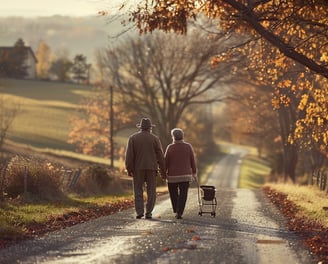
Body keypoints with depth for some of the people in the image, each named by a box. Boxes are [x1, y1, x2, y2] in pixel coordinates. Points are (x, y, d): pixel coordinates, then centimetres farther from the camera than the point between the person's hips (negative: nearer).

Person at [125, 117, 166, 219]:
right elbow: (160, 156, 2)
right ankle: (148, 213, 2)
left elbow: (129, 155, -4)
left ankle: (139, 212, -5)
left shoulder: (132, 138, 3)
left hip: (138, 169, 0)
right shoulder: (154, 138, 3)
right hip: (151, 168, 0)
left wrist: (129, 169, -2)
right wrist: (163, 171, 6)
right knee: (151, 191, 6)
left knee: (138, 191, 7)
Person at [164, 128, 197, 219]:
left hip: (172, 176, -1)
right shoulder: (188, 146, -3)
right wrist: (194, 173, 9)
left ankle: (176, 211, 23)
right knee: (182, 195, 0)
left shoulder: (170, 147, -8)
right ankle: (179, 213, -10)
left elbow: (166, 162, -6)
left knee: (173, 194, 16)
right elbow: (192, 161, 0)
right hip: (185, 176, 1)